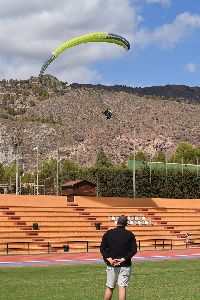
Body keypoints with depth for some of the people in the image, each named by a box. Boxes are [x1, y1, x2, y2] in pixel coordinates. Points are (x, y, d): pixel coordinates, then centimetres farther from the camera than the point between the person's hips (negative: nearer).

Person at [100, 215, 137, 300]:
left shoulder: (108, 233, 3)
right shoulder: (130, 235, 0)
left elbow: (102, 248, -2)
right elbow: (134, 250, -7)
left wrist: (109, 259, -9)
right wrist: (123, 259, -12)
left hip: (111, 265, 1)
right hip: (125, 265, -1)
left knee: (109, 287, 12)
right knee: (122, 287, -2)